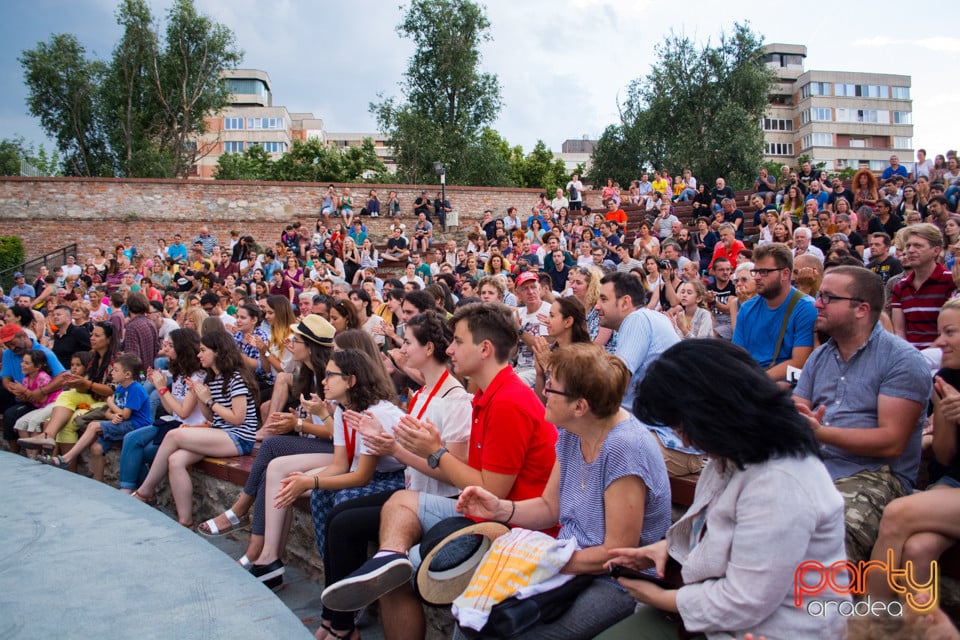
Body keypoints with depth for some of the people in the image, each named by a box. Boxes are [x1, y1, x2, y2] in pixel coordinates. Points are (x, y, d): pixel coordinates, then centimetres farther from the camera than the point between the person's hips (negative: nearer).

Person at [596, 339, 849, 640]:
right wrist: (668, 546, 1)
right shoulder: (738, 455, 1)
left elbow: (742, 605, -25)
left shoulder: (779, 486, -29)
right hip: (722, 598, 8)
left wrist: (660, 598, -11)